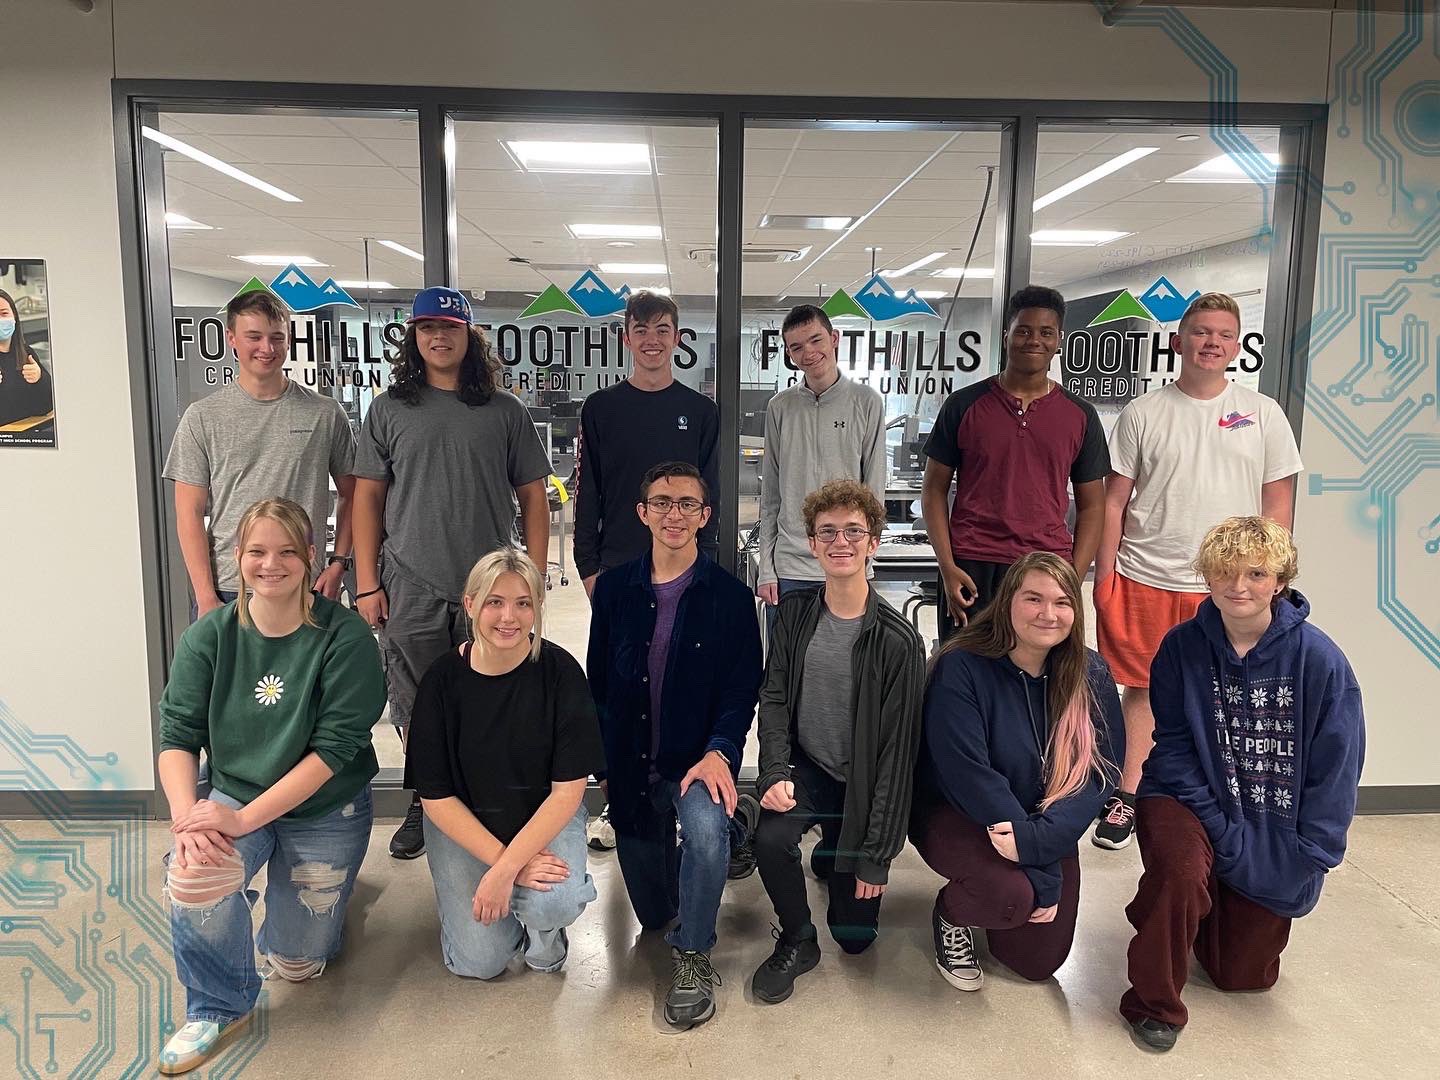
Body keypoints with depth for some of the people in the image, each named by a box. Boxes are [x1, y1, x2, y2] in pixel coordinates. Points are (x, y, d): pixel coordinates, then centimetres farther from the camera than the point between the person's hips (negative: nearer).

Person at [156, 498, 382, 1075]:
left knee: (296, 964, 6)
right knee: (192, 876, -31)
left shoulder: (344, 636, -18)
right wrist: (185, 813, -26)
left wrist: (245, 818, -25)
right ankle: (218, 1008, -4)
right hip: (233, 794, 2)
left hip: (325, 810, -2)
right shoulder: (209, 635, -6)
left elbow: (335, 747, -21)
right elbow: (178, 734, -8)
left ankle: (322, 888, 40)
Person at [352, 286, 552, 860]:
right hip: (411, 591, 1)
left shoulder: (504, 411, 4)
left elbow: (533, 498, 5)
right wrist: (367, 585, -1)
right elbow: (368, 497, 5)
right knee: (417, 710, 10)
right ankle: (424, 806, 29)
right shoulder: (389, 409, 6)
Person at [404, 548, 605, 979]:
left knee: (554, 903, -29)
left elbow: (568, 789, -17)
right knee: (478, 961, -7)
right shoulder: (443, 679, -14)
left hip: (545, 815, -1)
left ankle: (543, 927, 8)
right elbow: (435, 796, -11)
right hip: (463, 822, 1)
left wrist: (505, 869, -24)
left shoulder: (560, 671, -17)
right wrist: (502, 860, -21)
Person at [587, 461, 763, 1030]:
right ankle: (728, 818, 41)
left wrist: (718, 753, -26)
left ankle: (693, 956, -12)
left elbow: (742, 691, -9)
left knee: (705, 825, -38)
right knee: (652, 913, 14)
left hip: (697, 764, -3)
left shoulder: (730, 597, -6)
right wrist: (603, 762, 3)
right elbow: (598, 682, 8)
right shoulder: (614, 588, 2)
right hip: (631, 767, 4)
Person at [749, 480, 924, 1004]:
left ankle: (838, 856, 37)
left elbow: (897, 749, -14)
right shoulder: (794, 613, -4)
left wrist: (877, 855, -12)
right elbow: (773, 700, -2)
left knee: (855, 934, 4)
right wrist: (776, 773, -20)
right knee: (771, 837, -31)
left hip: (861, 781, -1)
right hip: (805, 766, 2)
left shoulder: (898, 641, -17)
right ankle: (796, 941, 0)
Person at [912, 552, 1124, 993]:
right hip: (957, 815, -5)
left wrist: (1039, 838, -29)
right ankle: (951, 915, 4)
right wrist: (1042, 874, -24)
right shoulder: (961, 667, -23)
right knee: (1011, 895, -33)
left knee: (1038, 963, 6)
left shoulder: (1091, 676, -7)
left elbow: (1098, 772, -11)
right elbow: (967, 774, -25)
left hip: (1046, 827, 5)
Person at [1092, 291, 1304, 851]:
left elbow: (1279, 503, 7)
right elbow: (1114, 500, 2)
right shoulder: (1143, 413, 1)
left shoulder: (1264, 414, 5)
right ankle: (1128, 796, 20)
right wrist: (1104, 574, -2)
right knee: (1143, 688, 8)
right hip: (1145, 580, -1)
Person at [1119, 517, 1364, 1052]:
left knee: (1245, 974, 12)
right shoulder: (1182, 647, -12)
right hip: (1194, 802, -1)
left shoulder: (1320, 659, -14)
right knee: (1181, 871, -35)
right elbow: (1172, 747, -10)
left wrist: (1302, 859, -14)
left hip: (1275, 829, 2)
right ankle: (1155, 1002, -9)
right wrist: (1222, 831, -19)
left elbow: (1335, 771, -10)